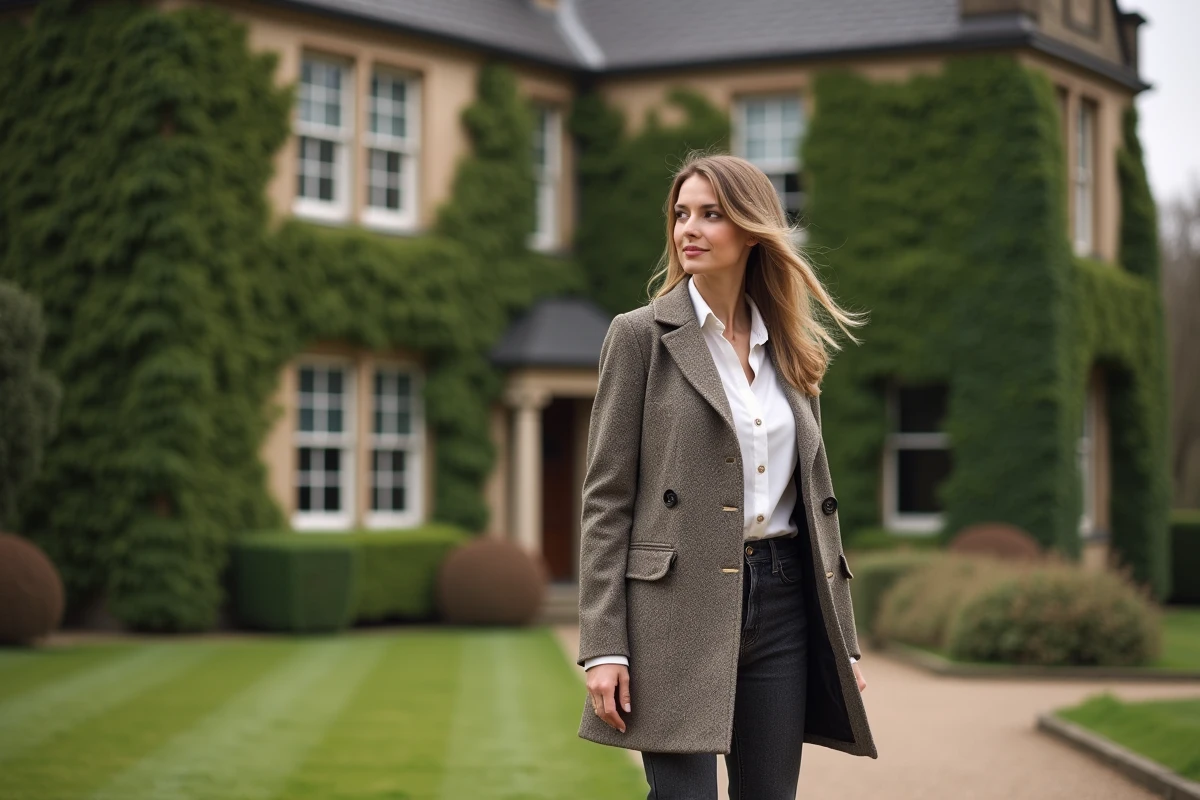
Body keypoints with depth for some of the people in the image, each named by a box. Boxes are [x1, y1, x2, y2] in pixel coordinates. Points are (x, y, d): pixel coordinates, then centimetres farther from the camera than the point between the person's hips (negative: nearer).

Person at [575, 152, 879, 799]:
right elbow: (606, 498, -3)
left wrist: (843, 640, 13)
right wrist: (603, 646, -11)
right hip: (679, 602, -5)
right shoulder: (641, 335, 0)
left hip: (781, 600, 5)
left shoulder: (791, 351, 14)